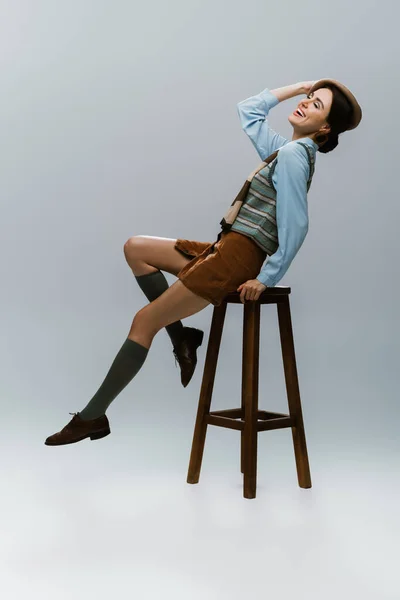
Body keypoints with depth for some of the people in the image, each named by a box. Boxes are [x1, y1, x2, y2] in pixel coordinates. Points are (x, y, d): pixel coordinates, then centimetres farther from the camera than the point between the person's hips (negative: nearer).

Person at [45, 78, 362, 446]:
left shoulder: (292, 155, -12)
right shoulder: (285, 149, 15)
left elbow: (295, 226, -19)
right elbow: (247, 110, 27)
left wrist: (266, 278, -17)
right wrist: (301, 86, 21)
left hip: (237, 258, -9)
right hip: (224, 250, 9)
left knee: (144, 321, -8)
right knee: (135, 248, 14)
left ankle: (93, 416, -2)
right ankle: (181, 337, 10)